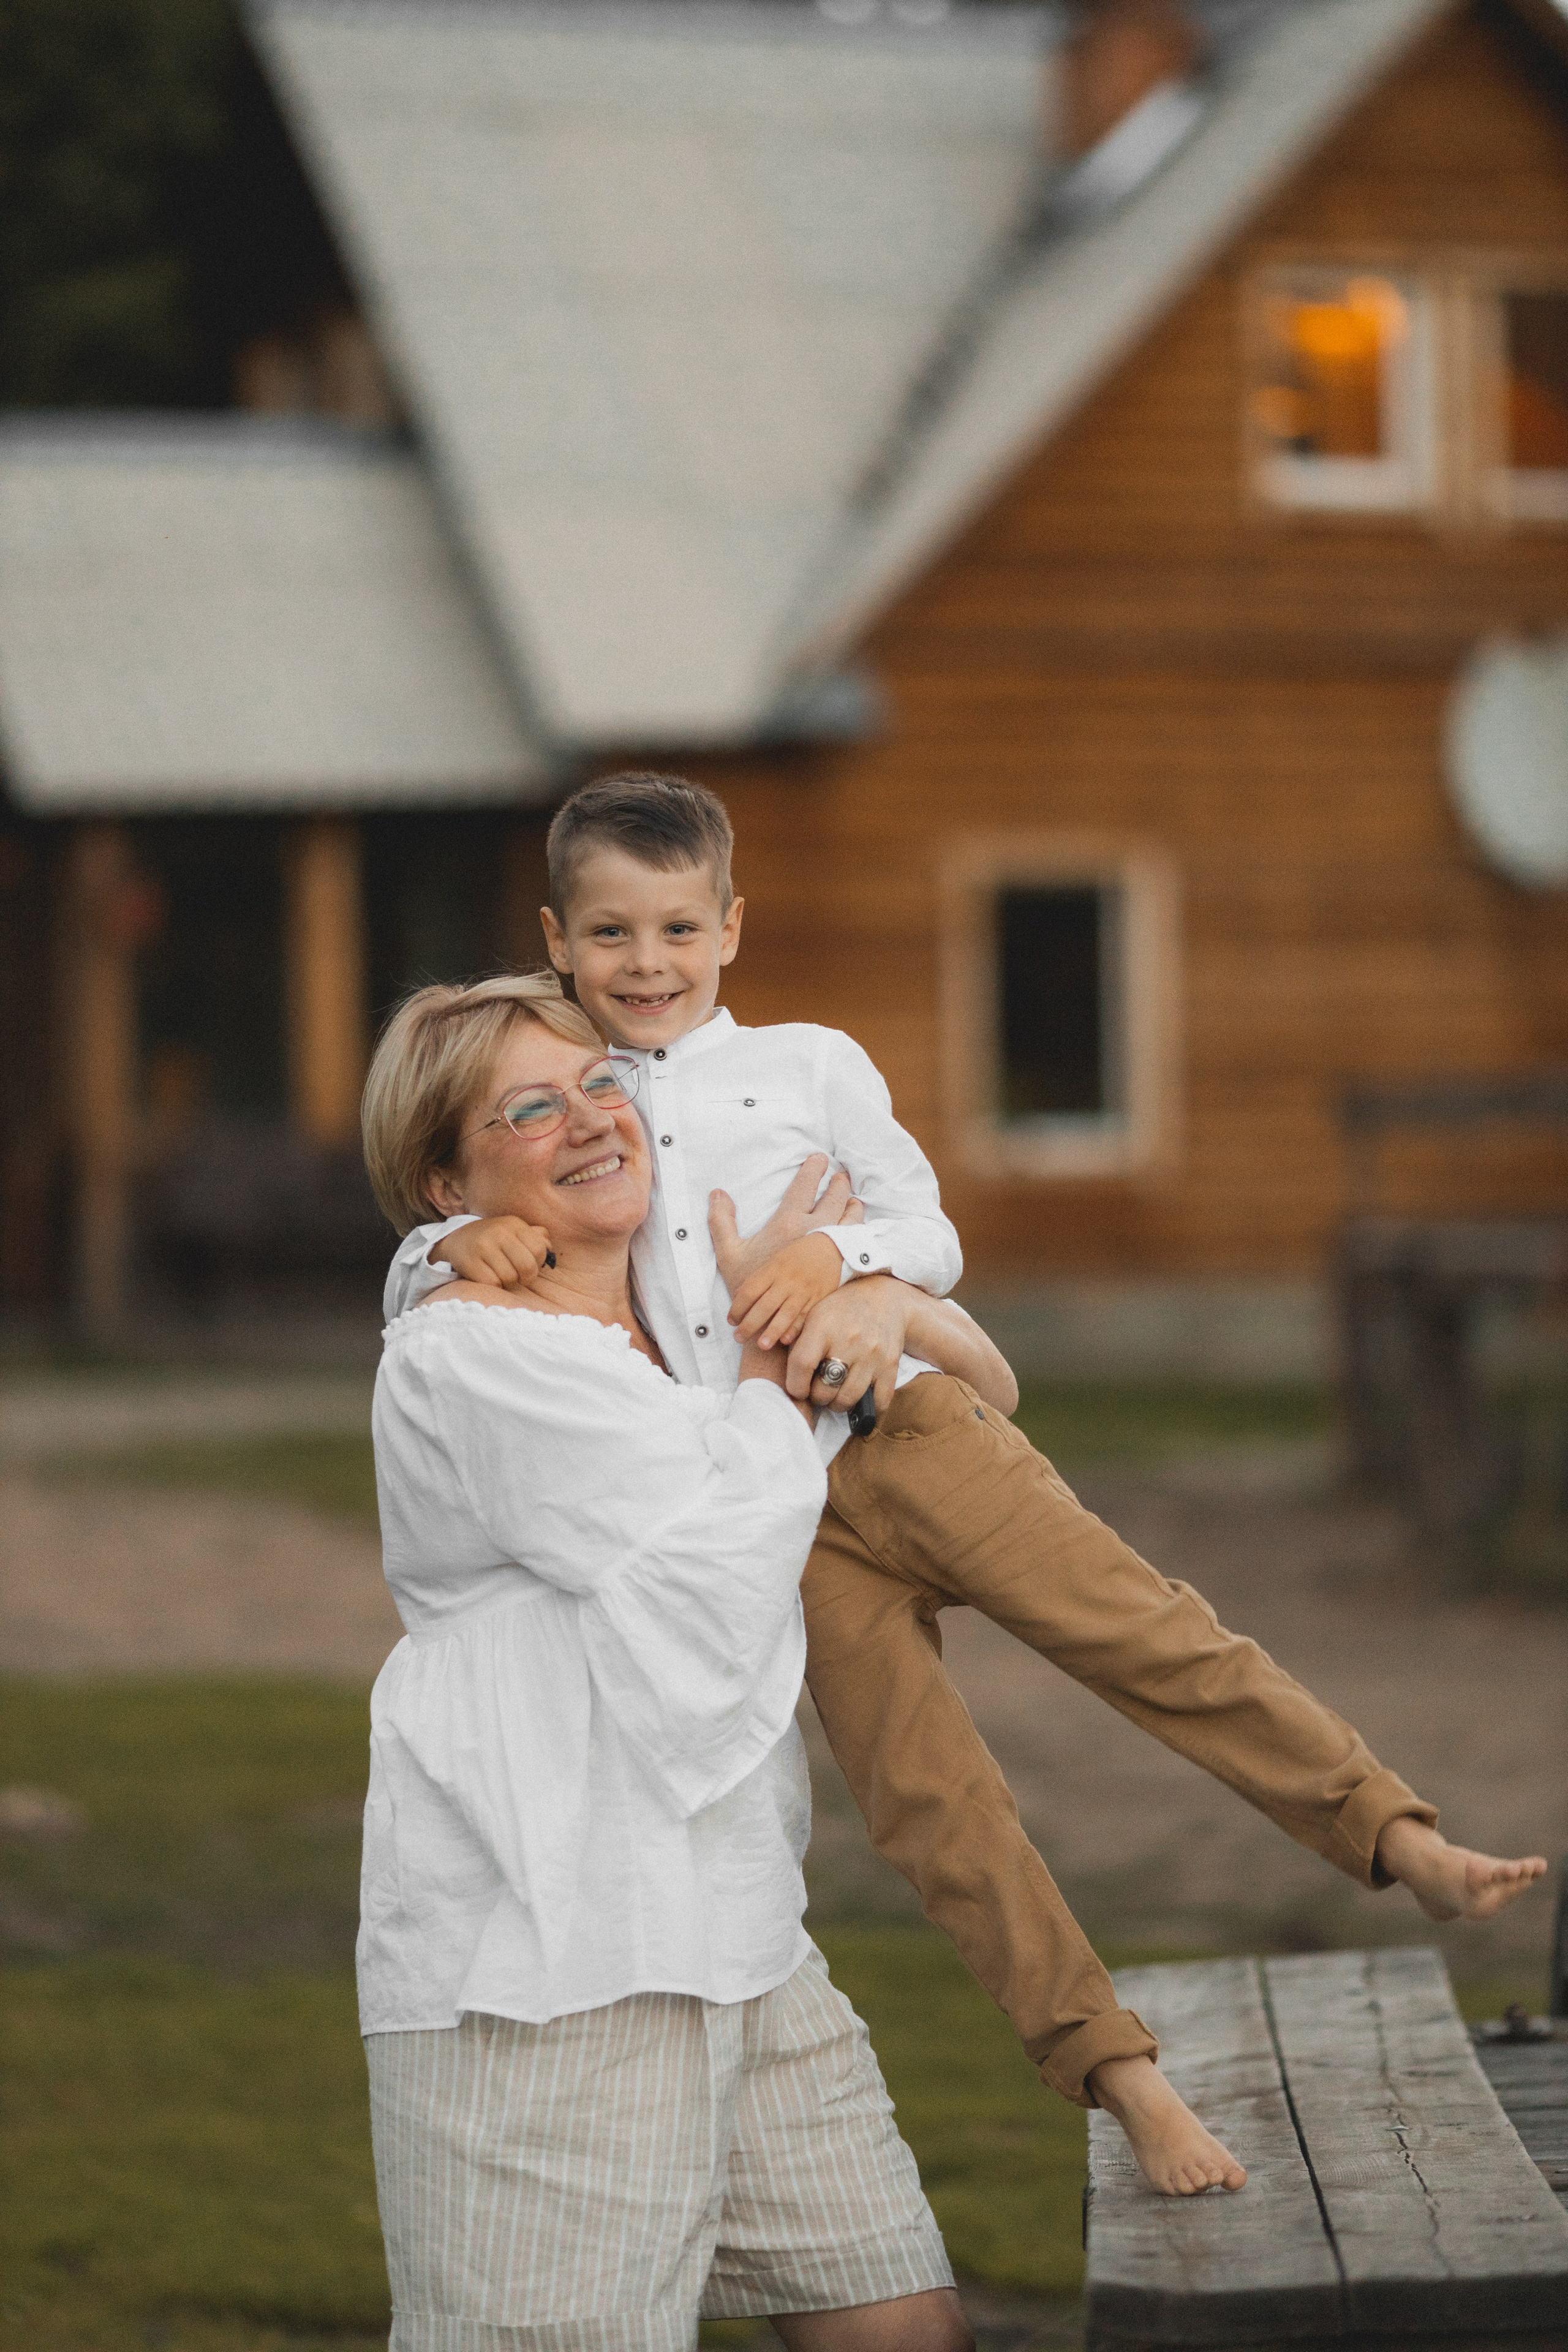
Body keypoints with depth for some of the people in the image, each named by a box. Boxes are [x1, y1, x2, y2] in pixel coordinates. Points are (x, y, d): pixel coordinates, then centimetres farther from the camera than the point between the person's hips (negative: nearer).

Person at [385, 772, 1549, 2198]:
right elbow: (415, 1273, 11)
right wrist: (463, 1245, -12)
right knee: (923, 1795, -8)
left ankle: (1400, 1840, -19)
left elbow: (931, 1235, 8)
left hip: (895, 1426, -1)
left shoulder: (808, 1065, 12)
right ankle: (1117, 2068, -5)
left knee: (1136, 1625, -17)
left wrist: (838, 1259, -13)